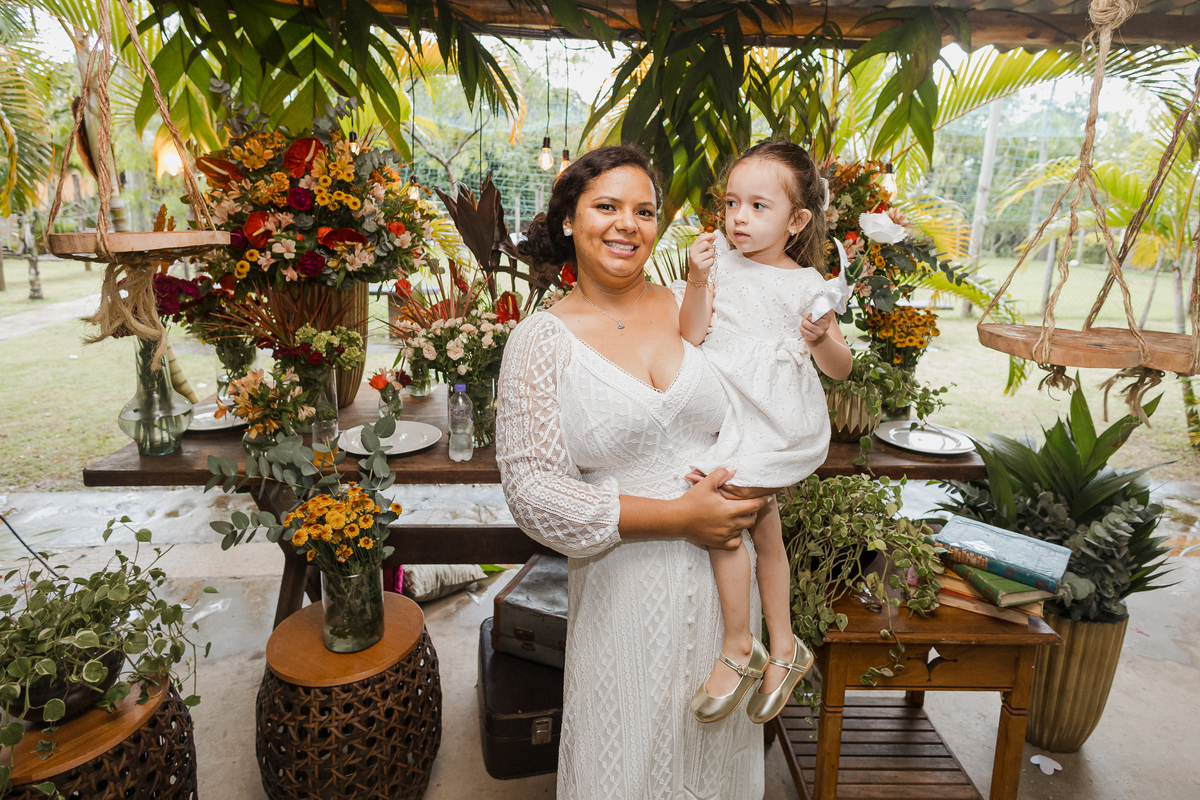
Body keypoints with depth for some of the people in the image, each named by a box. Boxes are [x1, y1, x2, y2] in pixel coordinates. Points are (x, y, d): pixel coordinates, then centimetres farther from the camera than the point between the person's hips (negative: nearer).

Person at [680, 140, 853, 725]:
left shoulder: (807, 285, -4)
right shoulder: (720, 261, 1)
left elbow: (840, 369, -1)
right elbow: (690, 335, -7)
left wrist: (822, 340, -21)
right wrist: (697, 282, -20)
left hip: (775, 424, -4)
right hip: (730, 417, 4)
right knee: (763, 532, 15)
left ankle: (738, 649, 7)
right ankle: (783, 649, 33)